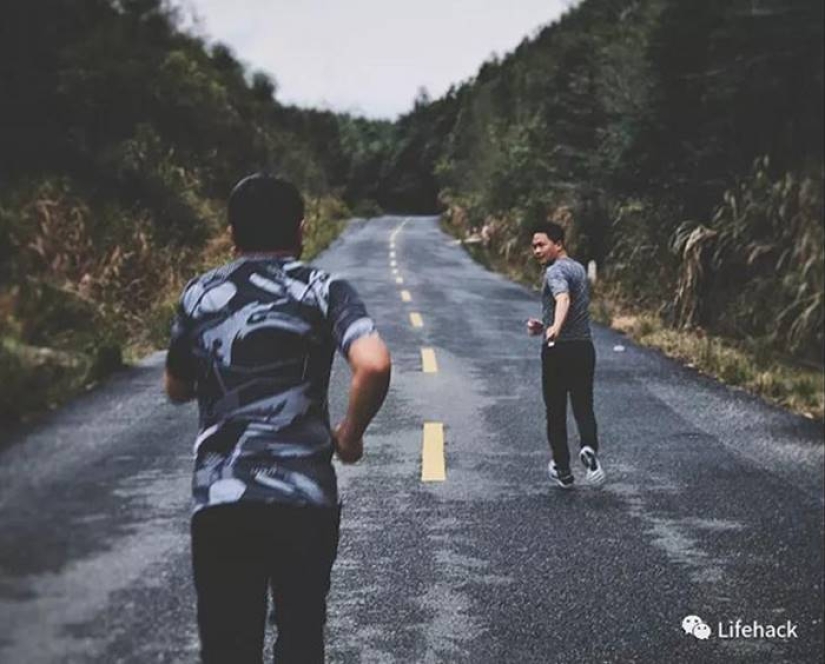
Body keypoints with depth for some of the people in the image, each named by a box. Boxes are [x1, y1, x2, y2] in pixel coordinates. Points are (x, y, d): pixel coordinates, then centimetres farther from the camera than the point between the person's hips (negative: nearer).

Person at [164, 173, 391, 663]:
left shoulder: (200, 295, 8)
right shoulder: (325, 291, -1)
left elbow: (177, 390, 19)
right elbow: (374, 365, -18)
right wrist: (351, 434, -2)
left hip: (217, 500, 2)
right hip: (305, 497, -1)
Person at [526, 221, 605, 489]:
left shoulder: (555, 271, -13)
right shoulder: (579, 268, 17)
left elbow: (564, 299, -35)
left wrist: (555, 328, -52)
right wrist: (544, 325, 32)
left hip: (558, 349, -7)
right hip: (585, 347, 7)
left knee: (556, 413, 7)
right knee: (583, 407, 10)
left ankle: (562, 471, 15)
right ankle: (589, 448, -18)